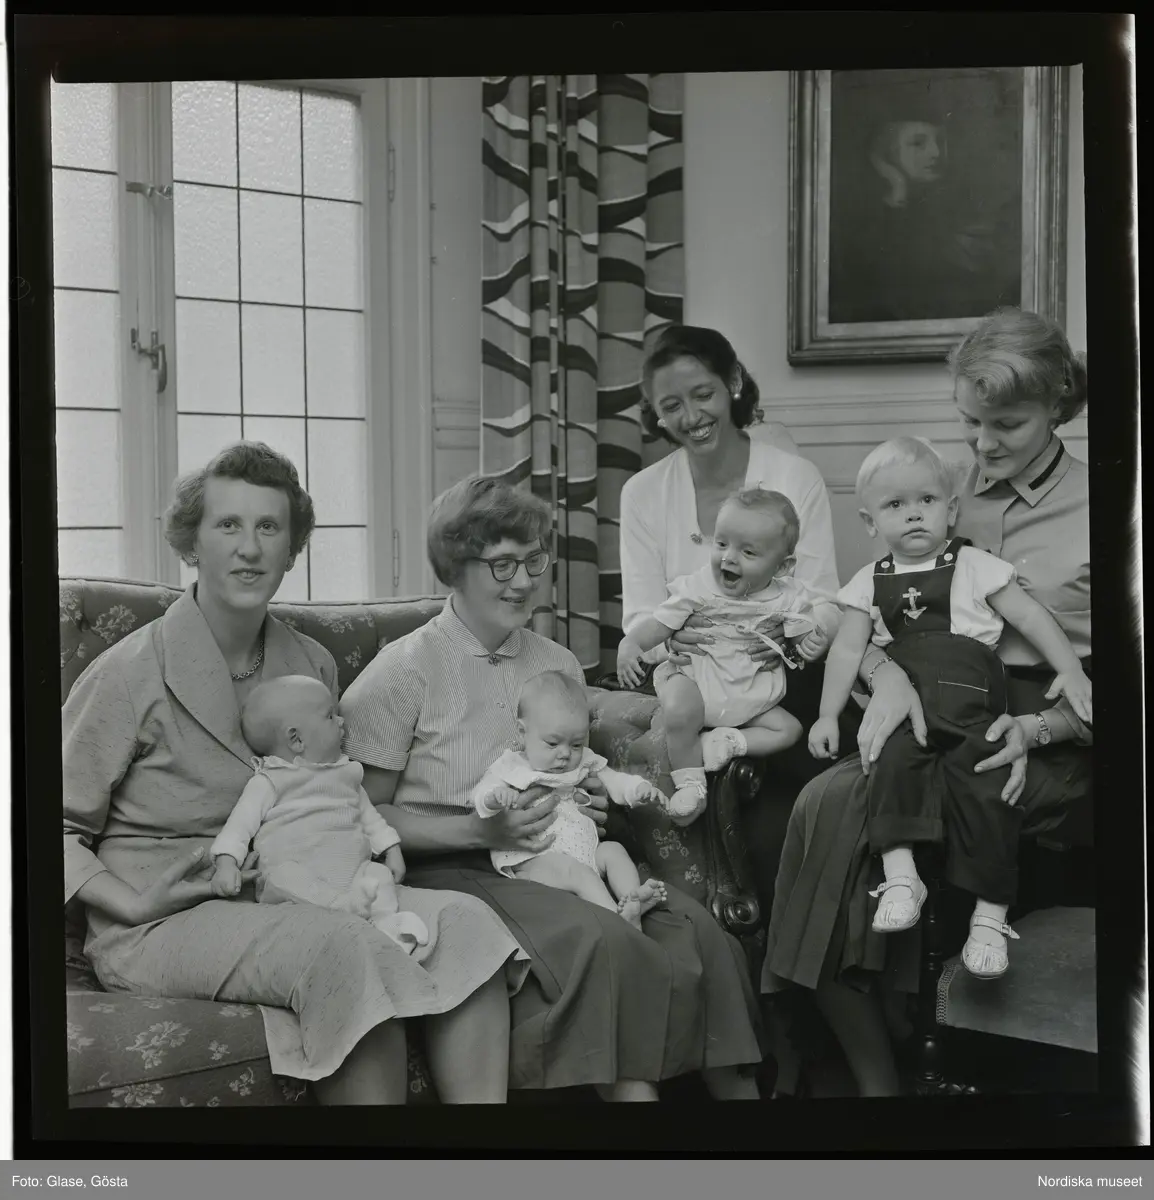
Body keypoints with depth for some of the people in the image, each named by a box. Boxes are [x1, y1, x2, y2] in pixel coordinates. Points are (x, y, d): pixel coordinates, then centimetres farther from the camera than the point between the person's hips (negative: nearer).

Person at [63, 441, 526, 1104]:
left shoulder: (313, 665, 12)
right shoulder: (133, 673, -6)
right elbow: (62, 828, -2)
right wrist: (138, 908, -15)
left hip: (289, 904, 6)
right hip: (166, 923, -6)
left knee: (463, 919, -18)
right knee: (346, 947, -34)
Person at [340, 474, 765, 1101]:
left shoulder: (558, 664, 14)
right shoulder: (403, 671, -6)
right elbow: (362, 815, -6)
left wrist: (593, 802, 6)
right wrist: (481, 831, -17)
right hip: (449, 872, -6)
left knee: (693, 926, -19)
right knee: (602, 939, -32)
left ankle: (738, 1088, -11)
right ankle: (629, 1087, -19)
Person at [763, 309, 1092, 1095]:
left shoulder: (1089, 509, 3)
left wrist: (1037, 729, -16)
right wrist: (888, 674, -10)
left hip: (1052, 744, -4)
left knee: (839, 809, -29)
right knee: (825, 802, -27)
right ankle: (876, 1080, -19)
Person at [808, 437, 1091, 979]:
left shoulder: (974, 566, 9)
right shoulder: (870, 582, 16)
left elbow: (1029, 614, 6)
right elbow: (847, 649, 13)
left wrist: (1071, 670, -5)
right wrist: (828, 715, 4)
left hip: (972, 706, -2)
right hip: (903, 709, 2)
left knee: (983, 789, -21)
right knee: (894, 761, -29)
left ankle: (990, 914, -14)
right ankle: (900, 876, -29)